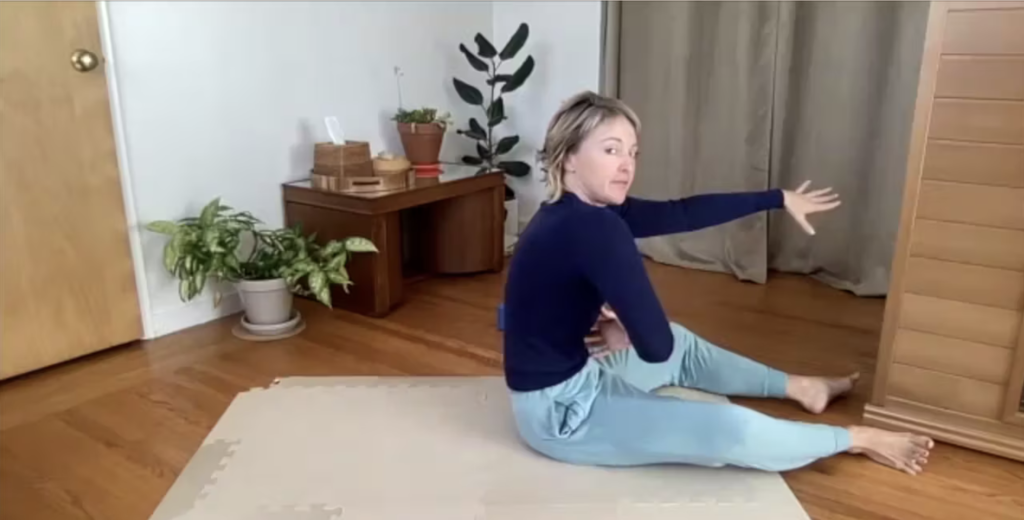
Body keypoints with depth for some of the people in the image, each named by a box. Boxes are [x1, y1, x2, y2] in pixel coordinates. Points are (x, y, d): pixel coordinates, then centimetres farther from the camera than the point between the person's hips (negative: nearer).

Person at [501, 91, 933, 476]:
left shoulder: (585, 211, 1)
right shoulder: (591, 228, -28)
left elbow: (681, 213, 8)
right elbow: (655, 346, -27)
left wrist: (778, 199, 15)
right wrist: (620, 332, -4)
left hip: (574, 380, 10)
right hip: (559, 414, -10)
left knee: (682, 345, 26)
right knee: (731, 430, -11)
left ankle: (797, 387, 44)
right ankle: (857, 440, 16)